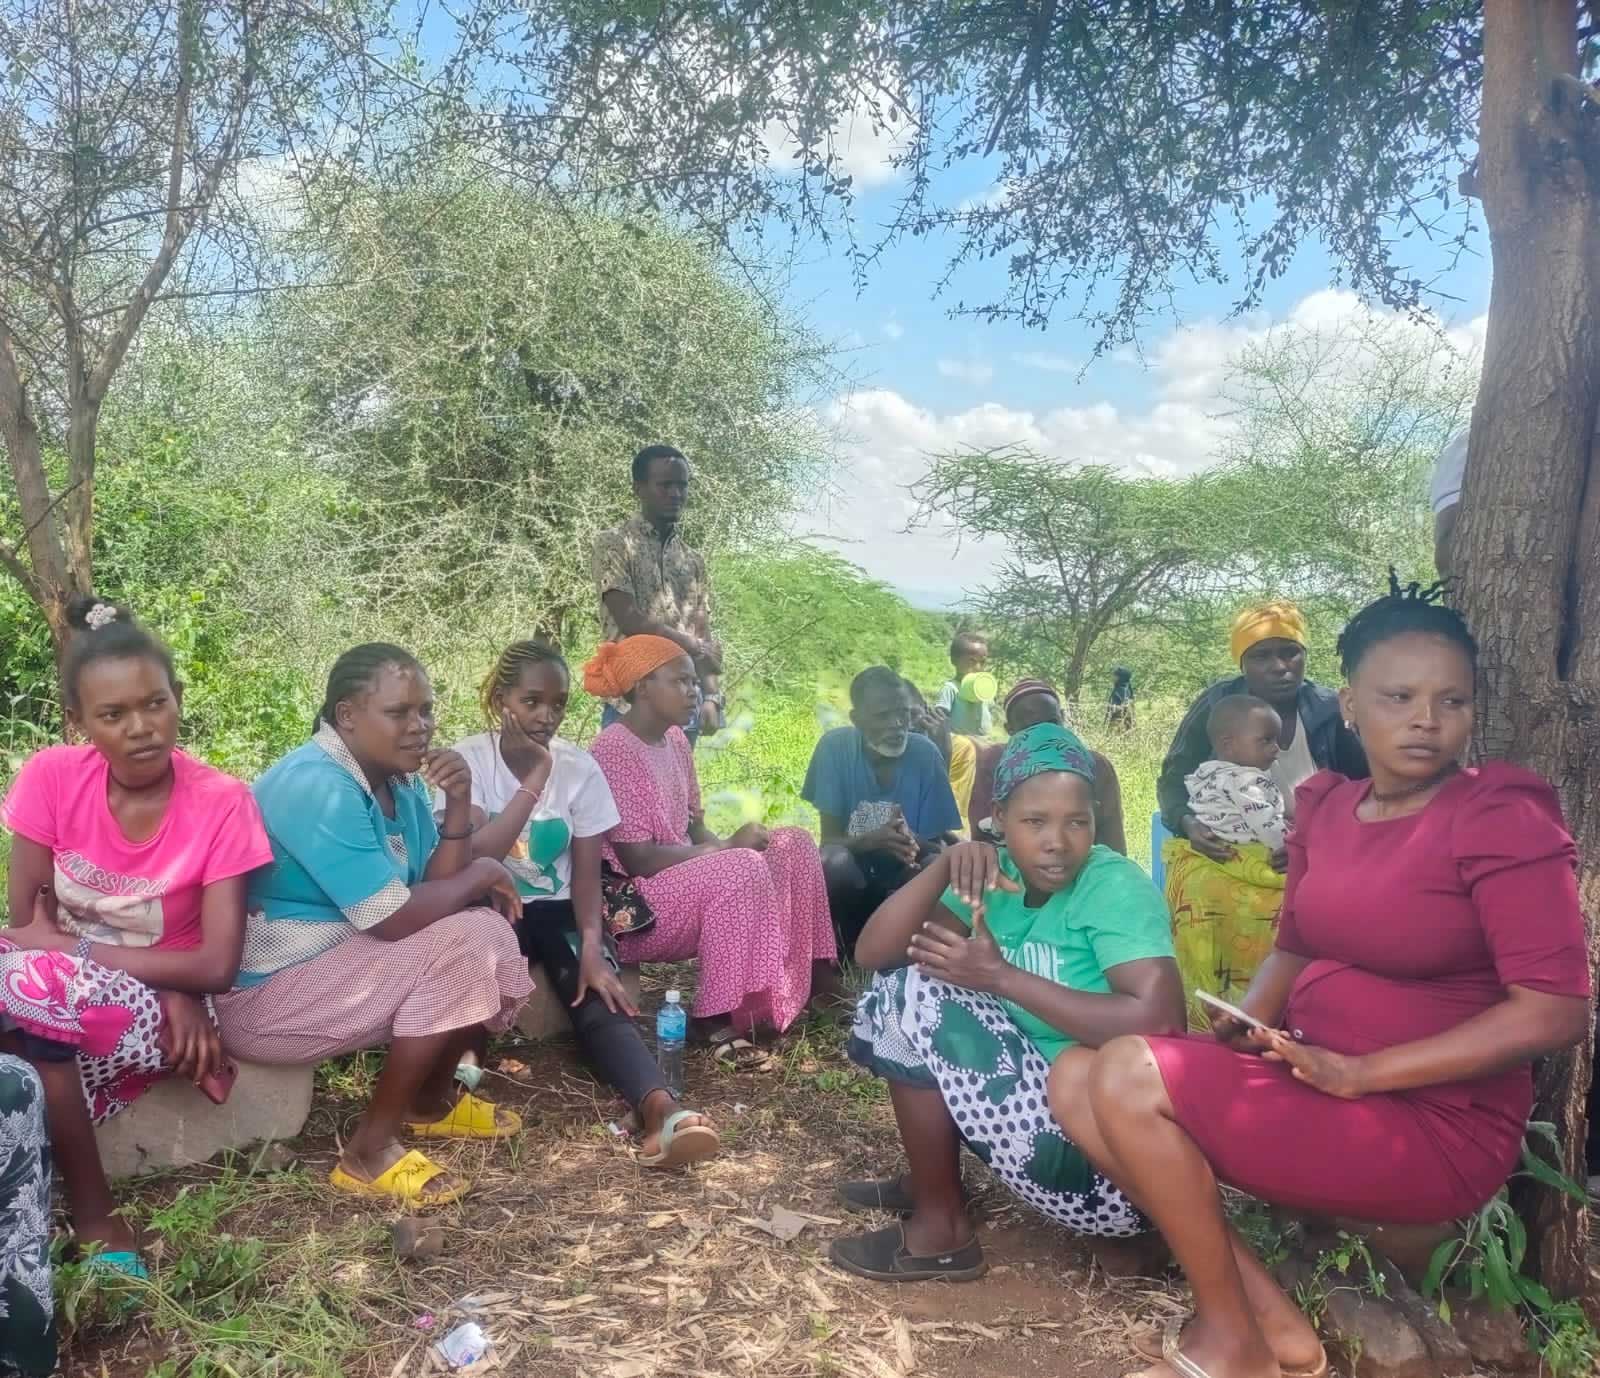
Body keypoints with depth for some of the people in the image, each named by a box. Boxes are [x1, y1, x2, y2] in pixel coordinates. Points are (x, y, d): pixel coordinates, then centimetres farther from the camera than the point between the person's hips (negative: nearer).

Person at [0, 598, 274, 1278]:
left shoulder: (221, 802, -17)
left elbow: (216, 966, -18)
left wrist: (69, 948, -21)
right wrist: (160, 981, -18)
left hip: (162, 1009, -2)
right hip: (62, 993, 2)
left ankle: (93, 1212, -15)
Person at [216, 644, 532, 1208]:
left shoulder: (400, 779, 3)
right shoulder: (316, 786, -25)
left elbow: (435, 891, 1)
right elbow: (393, 918, -29)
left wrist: (458, 807, -12)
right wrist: (482, 873, -14)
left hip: (345, 958, 9)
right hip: (265, 991, -9)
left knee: (488, 935, 1)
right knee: (461, 948, -21)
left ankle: (430, 1102, 19)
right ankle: (369, 1151, -12)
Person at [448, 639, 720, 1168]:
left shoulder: (580, 768, -4)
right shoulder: (469, 759, -9)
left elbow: (587, 876, -6)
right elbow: (473, 858, -22)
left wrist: (592, 950, -23)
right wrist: (536, 777, -25)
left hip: (556, 910, 2)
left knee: (598, 996, -27)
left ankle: (661, 1110, -47)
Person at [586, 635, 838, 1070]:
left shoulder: (675, 740, 8)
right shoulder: (613, 751, -19)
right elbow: (637, 860, -23)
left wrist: (727, 846, -9)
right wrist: (729, 847, -19)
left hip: (690, 884, 9)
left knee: (794, 845, -1)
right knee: (741, 869, -32)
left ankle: (811, 978, 5)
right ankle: (717, 1019, -23)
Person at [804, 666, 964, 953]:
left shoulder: (925, 753, -12)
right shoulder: (835, 746, -13)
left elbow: (938, 845, -10)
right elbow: (829, 839, -14)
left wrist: (914, 844, -34)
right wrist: (873, 840, -35)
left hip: (905, 879, 1)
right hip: (850, 878, 0)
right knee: (834, 862, -33)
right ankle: (851, 951, -6)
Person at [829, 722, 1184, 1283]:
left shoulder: (1115, 885, -16)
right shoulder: (997, 875, 2)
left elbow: (1160, 1020, -31)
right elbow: (872, 953, -3)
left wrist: (1000, 976, -24)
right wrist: (946, 865, -19)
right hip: (1037, 1105, 7)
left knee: (919, 997, -17)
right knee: (899, 984, 5)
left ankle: (942, 1229, -3)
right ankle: (929, 1177, 16)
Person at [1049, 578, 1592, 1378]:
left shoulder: (1502, 821, -14)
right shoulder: (1327, 807, 7)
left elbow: (1555, 1013, -20)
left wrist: (1358, 1073, -21)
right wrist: (1231, 1038, -4)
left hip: (1436, 1131, -8)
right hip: (1310, 1087, 8)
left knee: (1130, 1077, -21)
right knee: (1075, 1082, -6)